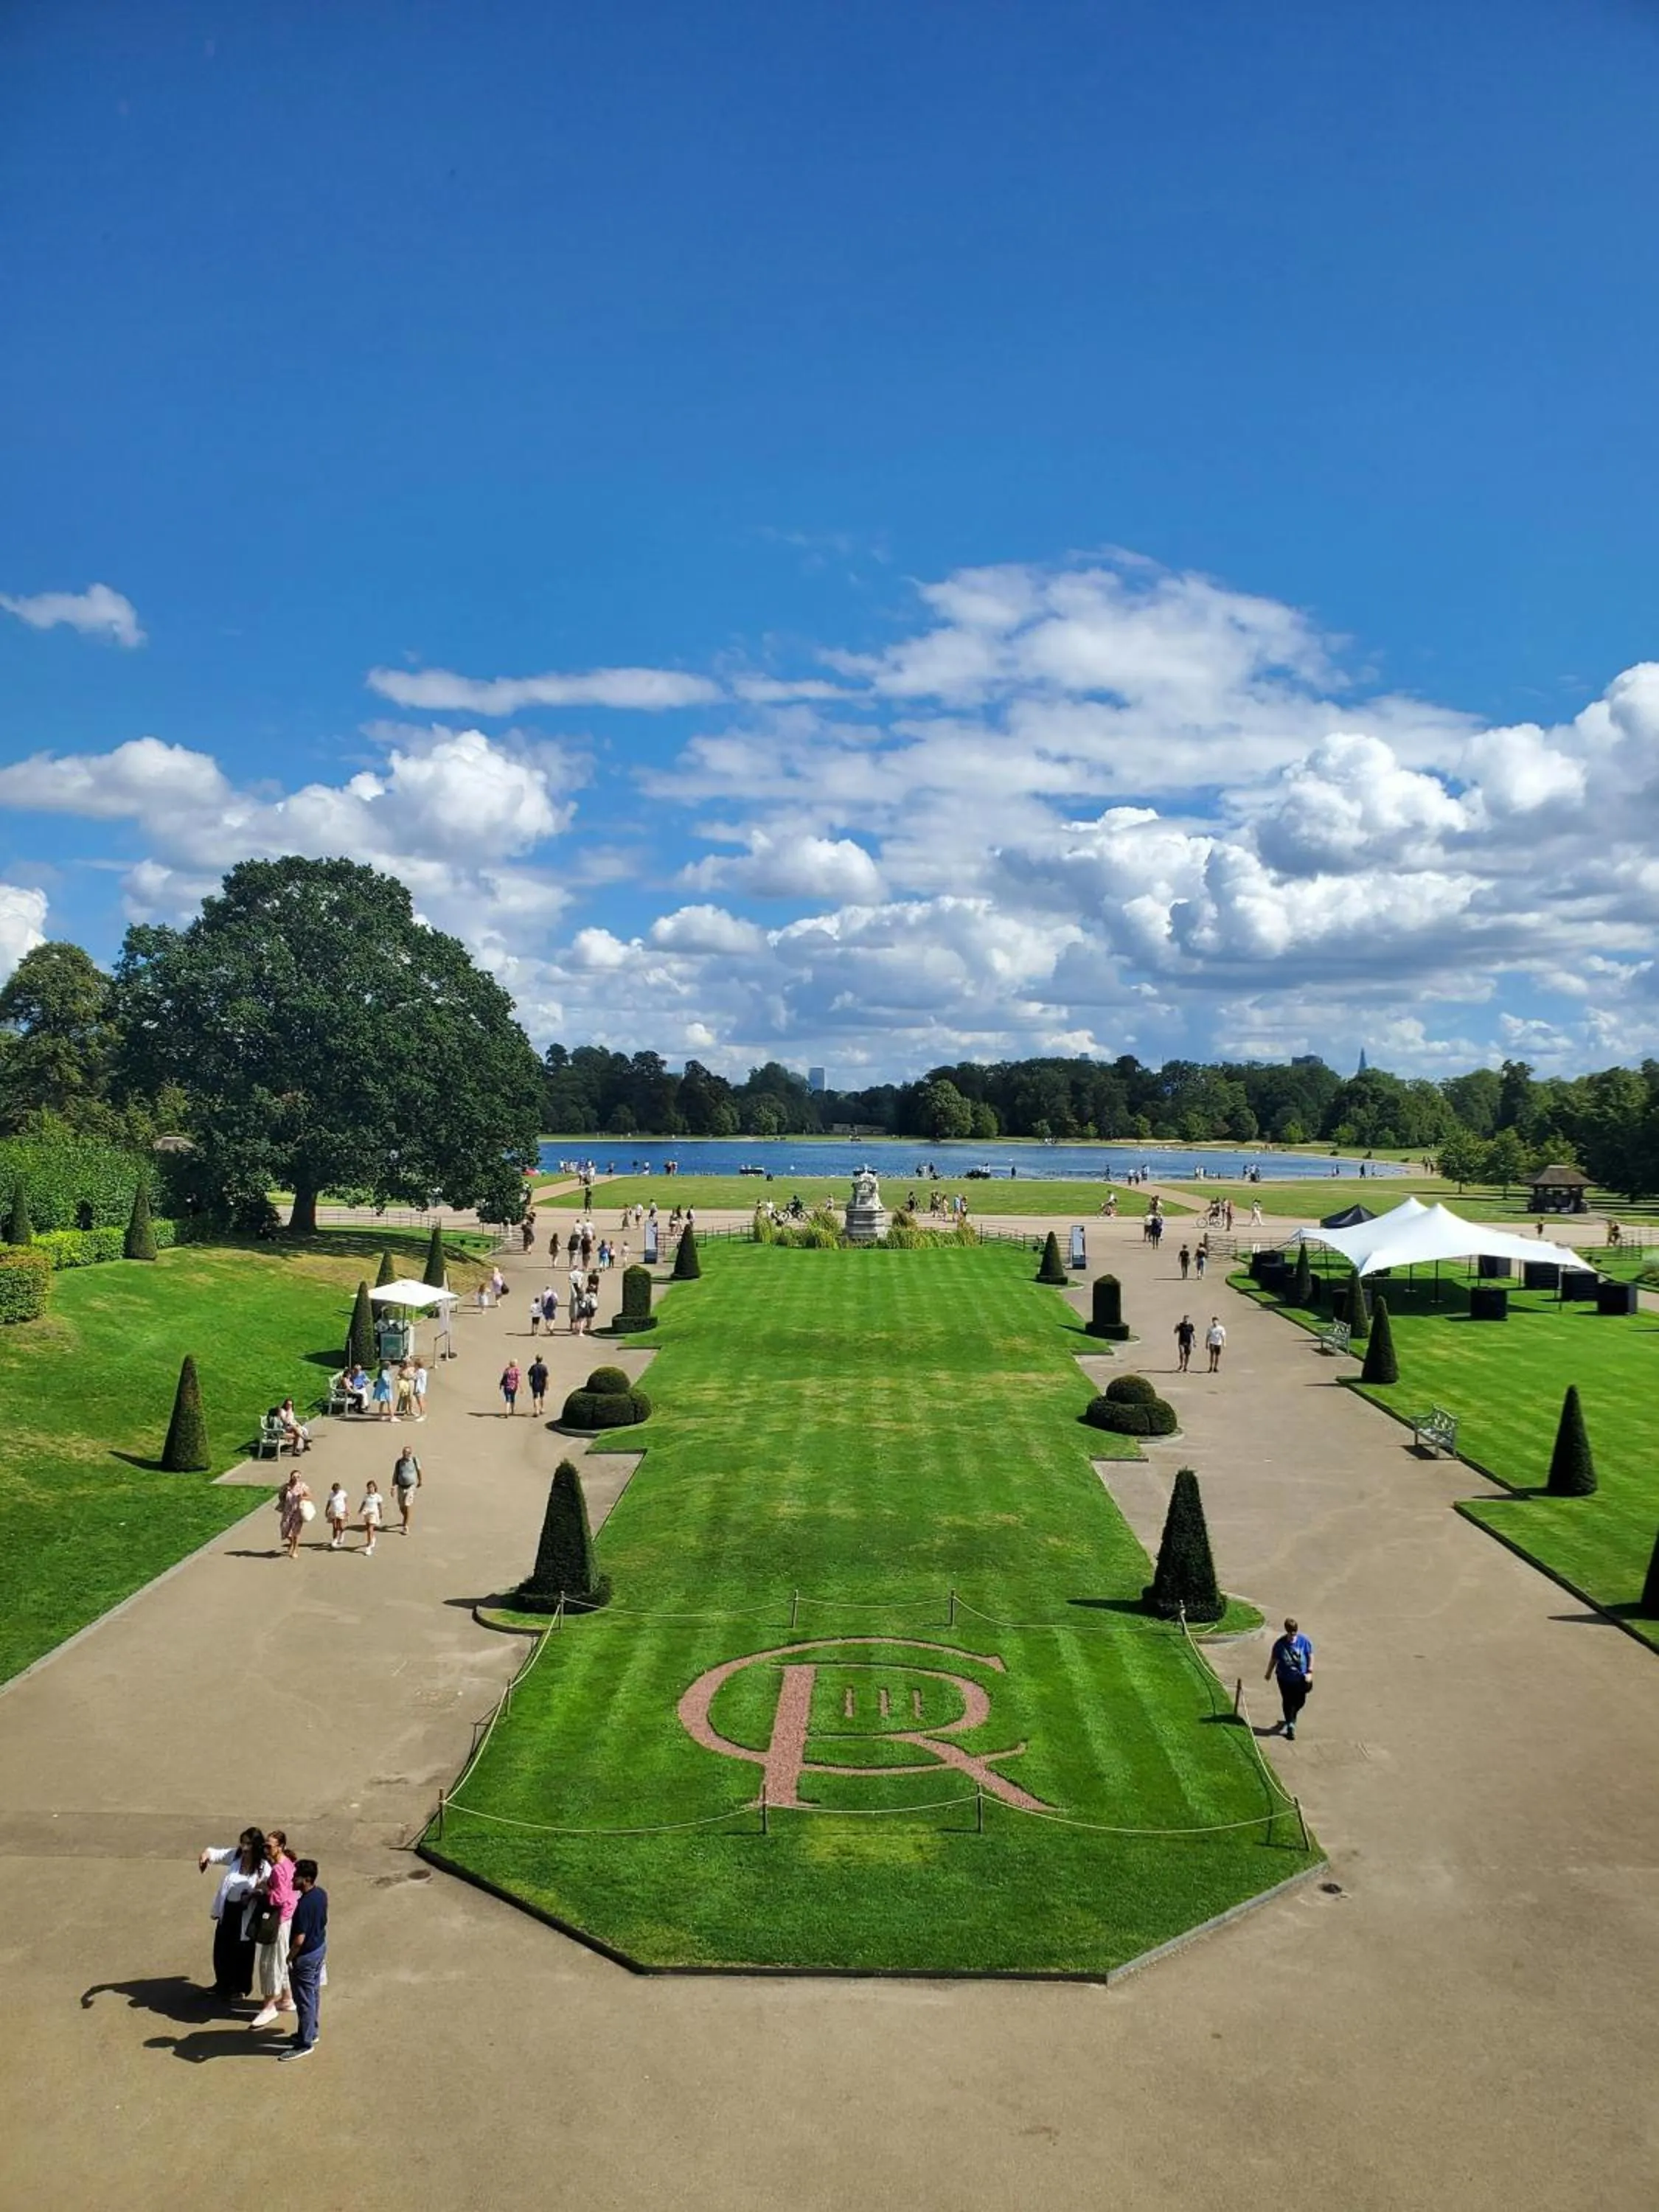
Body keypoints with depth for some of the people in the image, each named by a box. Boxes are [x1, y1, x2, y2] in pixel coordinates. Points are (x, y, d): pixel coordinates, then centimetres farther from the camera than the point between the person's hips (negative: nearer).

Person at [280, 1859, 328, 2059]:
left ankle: (305, 2044, 18)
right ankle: (310, 2032, 38)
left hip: (305, 1955, -9)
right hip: (320, 1948, 9)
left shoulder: (303, 1905, -31)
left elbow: (299, 1940, -26)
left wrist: (289, 1959, -13)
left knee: (304, 2000, 6)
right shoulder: (321, 1894, -5)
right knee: (314, 1993, 23)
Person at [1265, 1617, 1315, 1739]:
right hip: (1285, 1678, -2)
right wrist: (1269, 1673, 9)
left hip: (1301, 1677, 2)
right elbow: (1274, 1659, -2)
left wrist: (1310, 1672, -8)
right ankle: (1290, 1725, 20)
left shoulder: (1303, 1640, -14)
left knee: (1300, 1701, 14)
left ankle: (1291, 1717, 46)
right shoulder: (1280, 1644, -16)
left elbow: (1310, 1656, -2)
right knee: (1288, 1701, 4)